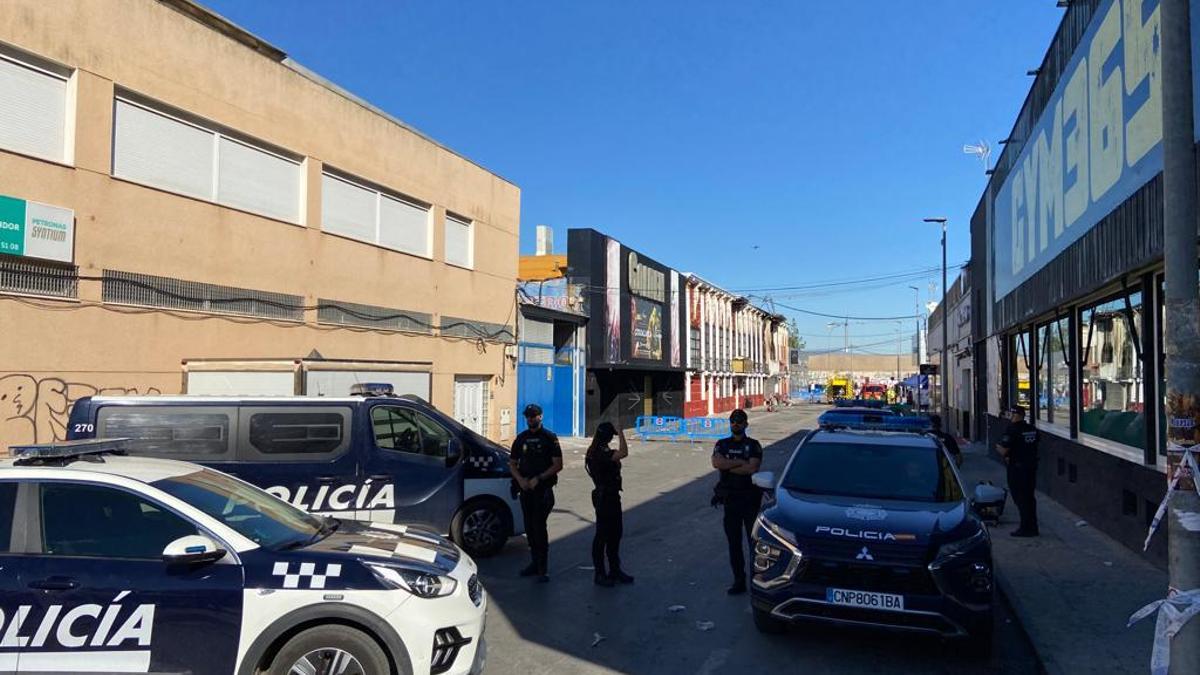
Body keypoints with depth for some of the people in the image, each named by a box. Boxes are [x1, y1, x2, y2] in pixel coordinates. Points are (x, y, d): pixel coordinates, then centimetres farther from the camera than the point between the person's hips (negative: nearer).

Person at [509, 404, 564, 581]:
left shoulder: (549, 438, -2)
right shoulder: (521, 438, 12)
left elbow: (558, 465, -6)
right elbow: (512, 464, 15)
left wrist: (538, 478, -14)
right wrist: (520, 479, -4)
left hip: (543, 488, -5)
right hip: (525, 488, 5)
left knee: (539, 526, -11)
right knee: (529, 527, 9)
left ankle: (543, 568, -7)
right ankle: (536, 563, 21)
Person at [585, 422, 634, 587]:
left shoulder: (598, 451, 9)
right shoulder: (600, 453, -22)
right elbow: (623, 453, -35)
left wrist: (619, 433, 10)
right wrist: (621, 434, -24)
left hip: (611, 496, 11)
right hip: (604, 497, -11)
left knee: (615, 532, 17)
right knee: (602, 535, 0)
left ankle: (615, 570, 28)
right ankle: (600, 574, 10)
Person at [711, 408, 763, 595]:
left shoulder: (753, 445, 1)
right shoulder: (722, 444, 9)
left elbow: (752, 468, -15)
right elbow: (716, 463, -11)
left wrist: (728, 466, -10)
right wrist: (741, 462, -14)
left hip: (750, 498, -3)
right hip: (730, 499, 3)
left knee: (754, 539, 0)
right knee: (734, 542, 7)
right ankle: (739, 581, 15)